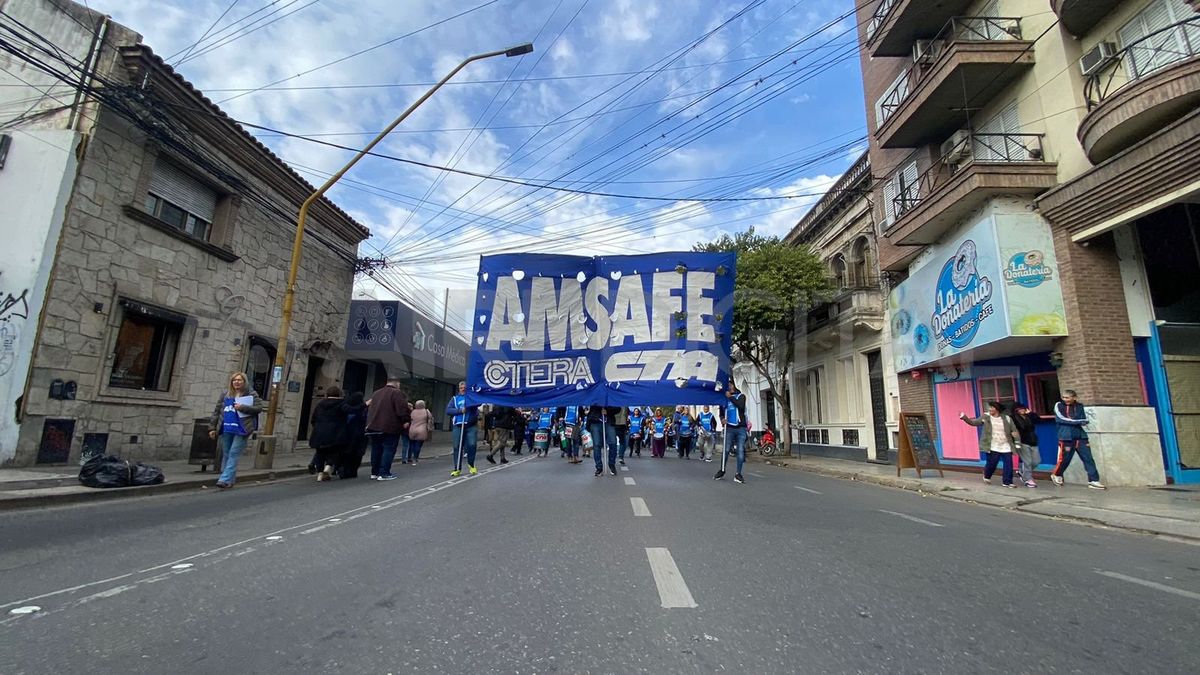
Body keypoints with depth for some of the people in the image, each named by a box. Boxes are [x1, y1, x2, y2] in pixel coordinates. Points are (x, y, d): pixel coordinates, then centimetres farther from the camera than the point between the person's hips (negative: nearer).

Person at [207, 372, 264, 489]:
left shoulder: (251, 394, 3)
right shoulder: (225, 394, 14)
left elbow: (259, 407, -6)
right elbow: (216, 411, 16)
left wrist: (242, 407, -15)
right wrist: (212, 427, 12)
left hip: (241, 430, -5)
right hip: (226, 429, 5)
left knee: (233, 454, -8)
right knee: (226, 455, 10)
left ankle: (225, 479, -8)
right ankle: (230, 480, 20)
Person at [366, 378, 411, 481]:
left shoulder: (376, 393, 19)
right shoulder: (398, 393, -8)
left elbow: (370, 409, 23)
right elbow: (402, 408, -17)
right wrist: (405, 421, -9)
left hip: (373, 426, 8)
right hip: (390, 428, -8)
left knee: (376, 450, 15)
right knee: (389, 450, -3)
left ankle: (374, 473, 20)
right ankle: (384, 473, -5)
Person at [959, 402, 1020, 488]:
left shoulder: (1007, 418, 2)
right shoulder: (985, 417, -1)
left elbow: (1014, 429, 8)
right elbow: (973, 422, -7)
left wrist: (1015, 434, -11)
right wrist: (964, 418, -23)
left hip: (1006, 447, 2)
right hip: (993, 447, -2)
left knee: (1008, 465, 2)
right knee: (991, 464, 3)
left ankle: (1007, 482, 16)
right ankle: (987, 476, 32)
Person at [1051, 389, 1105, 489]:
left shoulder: (1079, 406, 8)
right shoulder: (1059, 405, -2)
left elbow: (1085, 420, 1)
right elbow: (1061, 419, -12)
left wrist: (1071, 421, -16)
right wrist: (1079, 422, -13)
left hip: (1080, 436, 4)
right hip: (1066, 437, -4)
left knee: (1088, 458, -1)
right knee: (1065, 459, 3)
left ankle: (1093, 481, 4)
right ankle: (1056, 475, 26)